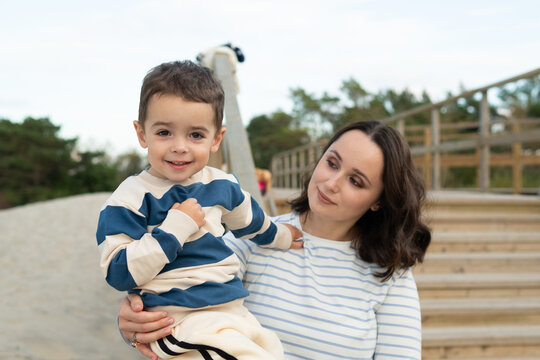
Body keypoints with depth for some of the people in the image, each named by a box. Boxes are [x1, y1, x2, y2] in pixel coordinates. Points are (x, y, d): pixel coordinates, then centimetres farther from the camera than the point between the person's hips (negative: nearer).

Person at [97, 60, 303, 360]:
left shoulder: (221, 185, 6)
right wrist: (174, 230, -21)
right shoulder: (132, 198, -12)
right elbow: (119, 274, -18)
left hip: (234, 310, 7)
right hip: (181, 320, -7)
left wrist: (281, 237, 45)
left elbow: (250, 221, 28)